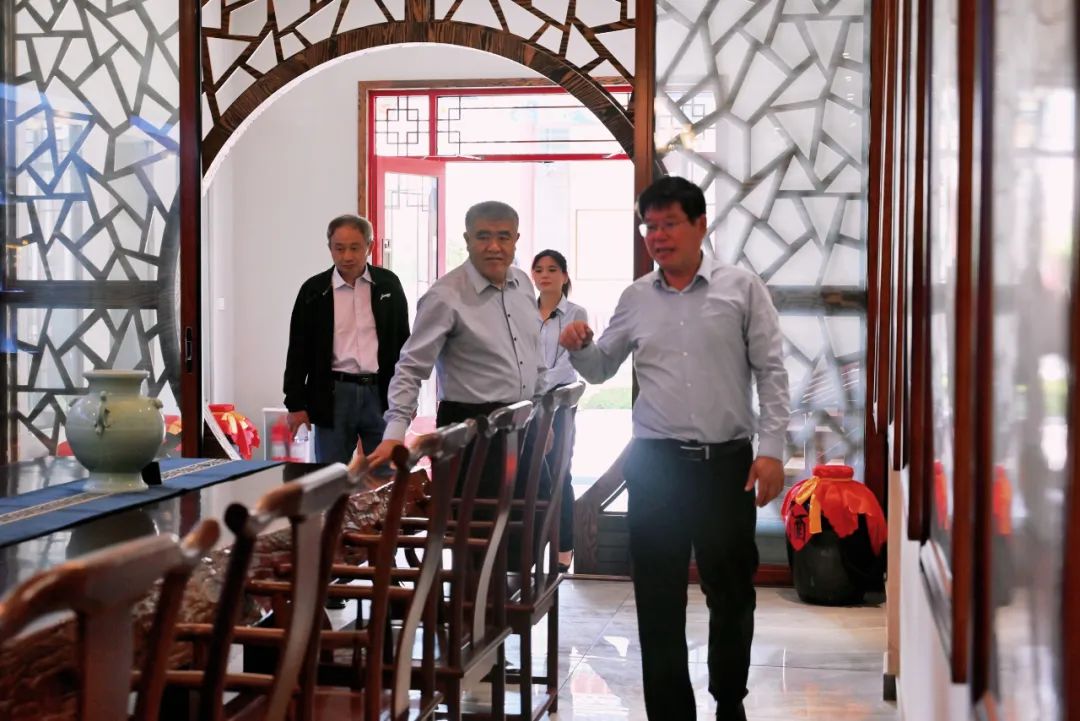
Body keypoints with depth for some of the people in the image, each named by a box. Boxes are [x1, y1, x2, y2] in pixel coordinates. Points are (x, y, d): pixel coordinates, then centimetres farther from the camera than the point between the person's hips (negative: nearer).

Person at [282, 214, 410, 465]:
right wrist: (296, 404, -1)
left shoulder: (388, 284, 4)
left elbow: (403, 342, 9)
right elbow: (299, 350, 3)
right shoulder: (314, 290, 1)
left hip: (383, 393, 1)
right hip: (334, 396, -1)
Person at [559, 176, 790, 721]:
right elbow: (600, 368, 18)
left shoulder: (742, 288, 2)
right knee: (658, 597, 5)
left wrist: (771, 448, -8)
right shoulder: (636, 298, 10)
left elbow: (770, 371, 0)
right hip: (655, 464, 2)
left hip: (726, 461, -2)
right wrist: (578, 348, -4)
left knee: (731, 593, 8)